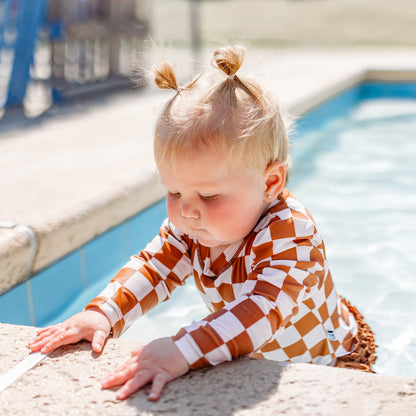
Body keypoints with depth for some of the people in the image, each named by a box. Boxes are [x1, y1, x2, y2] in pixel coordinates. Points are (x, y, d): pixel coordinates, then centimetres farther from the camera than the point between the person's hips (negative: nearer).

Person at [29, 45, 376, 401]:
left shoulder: (288, 233, -33)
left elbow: (264, 309, -45)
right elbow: (153, 266, -5)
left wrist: (183, 351, -57)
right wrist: (103, 313, -22)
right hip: (252, 362, 6)